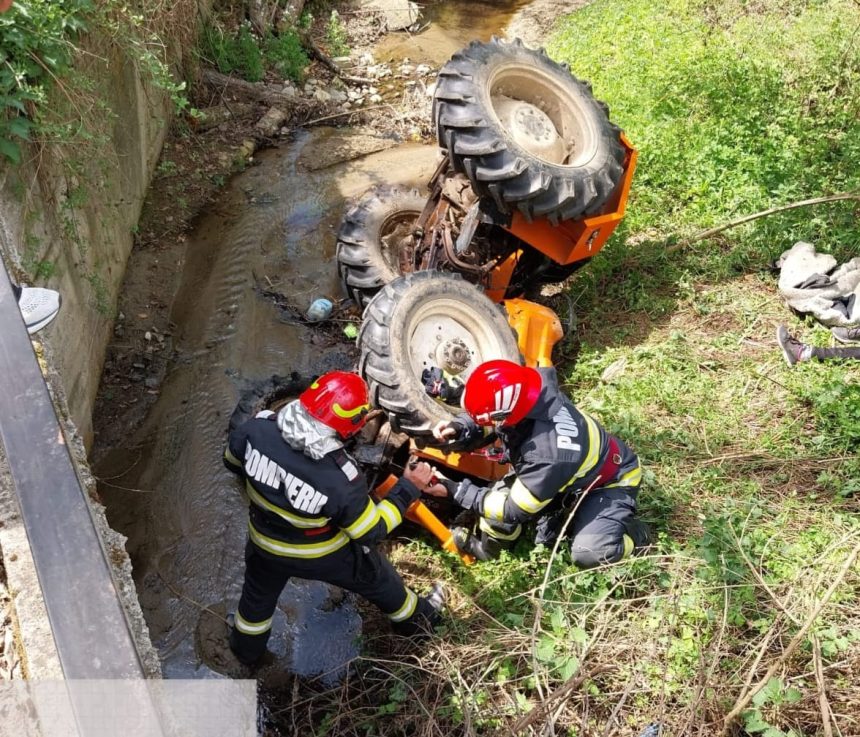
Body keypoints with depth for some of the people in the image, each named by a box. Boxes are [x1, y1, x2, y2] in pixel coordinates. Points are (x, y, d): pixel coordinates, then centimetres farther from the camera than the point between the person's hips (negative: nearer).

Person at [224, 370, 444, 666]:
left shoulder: (257, 429, -30)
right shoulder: (340, 478, -40)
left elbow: (232, 460, -6)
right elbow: (371, 531, -23)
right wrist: (409, 487, -16)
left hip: (265, 545, 3)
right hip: (323, 555, -3)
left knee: (258, 595, 35)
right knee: (378, 578, 27)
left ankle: (247, 650, 62)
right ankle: (415, 618, 55)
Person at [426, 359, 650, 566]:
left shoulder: (548, 454, -43)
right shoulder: (531, 395, -25)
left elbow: (514, 510, -28)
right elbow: (483, 420, -2)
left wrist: (456, 490, -25)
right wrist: (459, 429, -23)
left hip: (610, 481, -7)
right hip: (572, 476, 7)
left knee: (589, 554, -26)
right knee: (501, 493, -8)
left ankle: (633, 532, 5)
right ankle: (486, 548, 18)